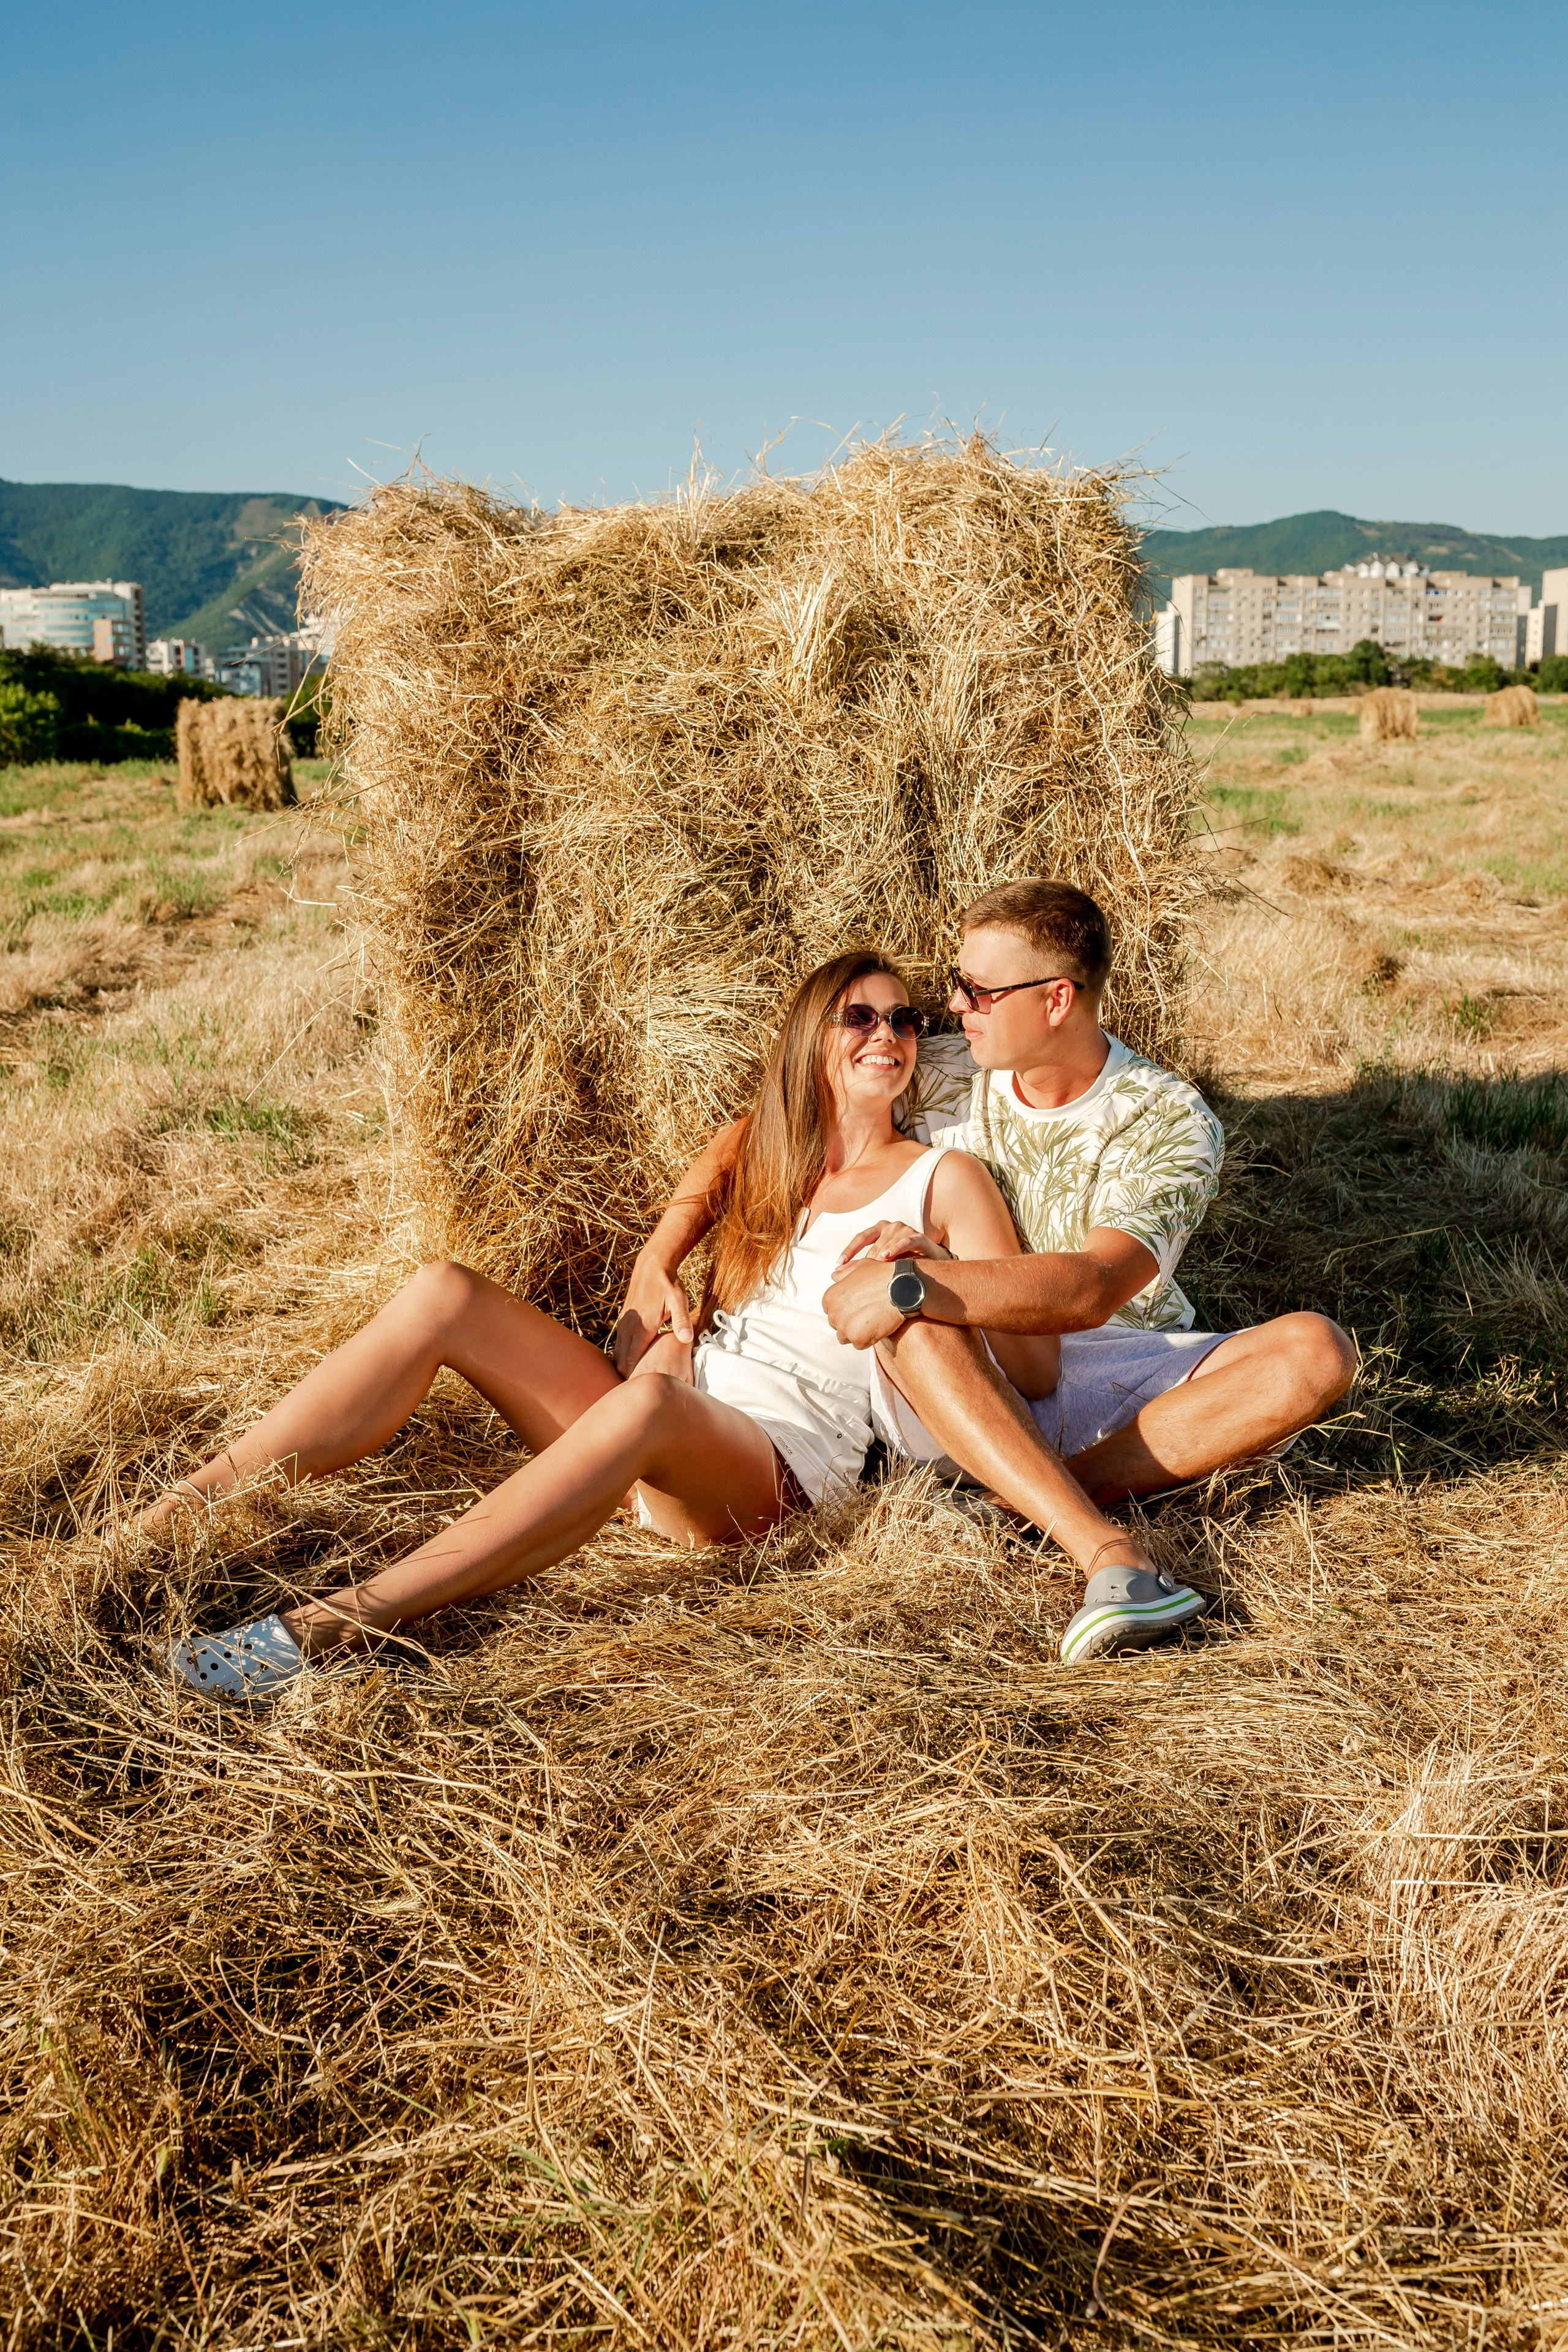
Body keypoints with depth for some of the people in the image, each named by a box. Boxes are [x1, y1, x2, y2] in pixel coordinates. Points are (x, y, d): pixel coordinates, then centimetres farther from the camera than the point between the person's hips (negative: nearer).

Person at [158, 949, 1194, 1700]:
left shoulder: (943, 1179, 10)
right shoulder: (753, 1145, 22)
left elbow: (1036, 1370, 4)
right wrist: (667, 1322, -2)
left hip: (779, 1466, -5)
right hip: (659, 1434, 5)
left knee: (647, 1407, -41)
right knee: (444, 1296, -17)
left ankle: (349, 1619, -46)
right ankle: (181, 1514, -17)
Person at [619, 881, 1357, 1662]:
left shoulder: (1171, 1123, -11)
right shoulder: (937, 1078, 0)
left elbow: (1089, 1290, -26)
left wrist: (913, 1283, -35)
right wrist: (656, 1259, -6)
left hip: (1121, 1379, -1)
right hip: (957, 1396, 1)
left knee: (1316, 1350, -27)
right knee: (919, 1317, -35)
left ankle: (1033, 1500, -31)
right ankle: (1104, 1550, -45)